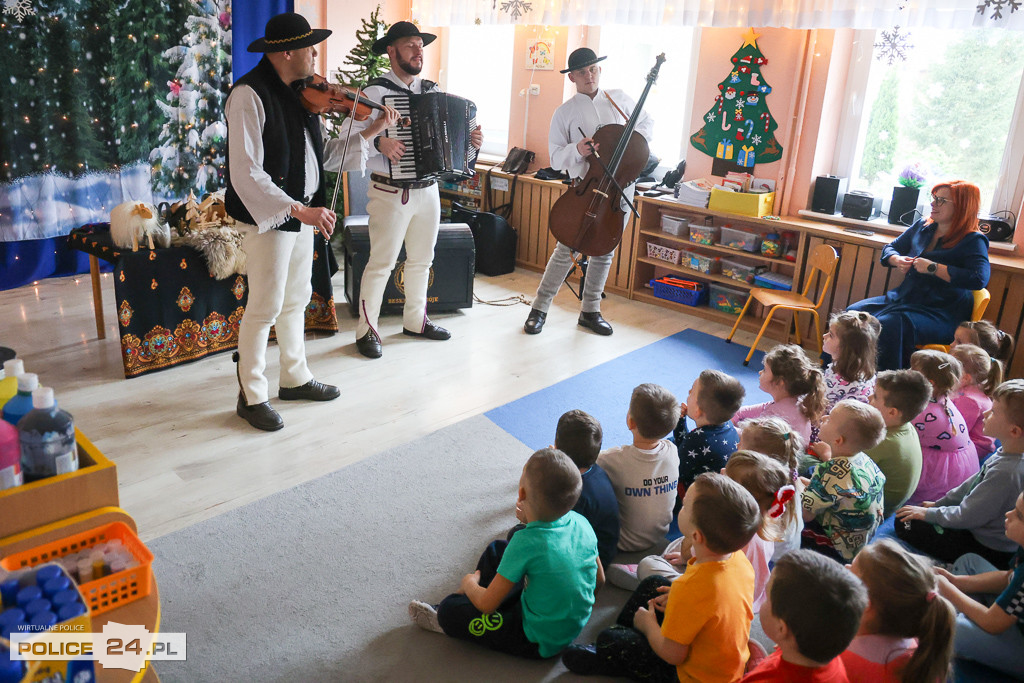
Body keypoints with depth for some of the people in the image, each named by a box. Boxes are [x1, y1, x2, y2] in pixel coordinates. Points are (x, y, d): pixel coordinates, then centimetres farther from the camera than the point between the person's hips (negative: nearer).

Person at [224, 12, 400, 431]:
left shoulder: (301, 94, 8)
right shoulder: (250, 95, -18)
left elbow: (323, 155, 10)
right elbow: (246, 175, -25)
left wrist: (371, 132, 2)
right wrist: (298, 209, -31)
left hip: (302, 214, 8)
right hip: (268, 217, -8)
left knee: (296, 300, 18)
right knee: (265, 308, 0)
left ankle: (295, 378, 35)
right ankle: (251, 397, 16)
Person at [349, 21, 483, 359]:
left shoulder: (432, 90, 10)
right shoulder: (376, 91, -9)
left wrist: (470, 139, 0)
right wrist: (379, 143, -31)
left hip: (428, 190, 7)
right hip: (390, 193, -6)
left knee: (422, 259, 16)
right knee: (381, 263, 0)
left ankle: (415, 320, 32)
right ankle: (366, 329, 13)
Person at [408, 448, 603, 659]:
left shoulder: (525, 542, -31)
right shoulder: (581, 523, -13)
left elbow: (487, 604, -21)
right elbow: (599, 580, 5)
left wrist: (470, 583, 4)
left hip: (540, 643, -7)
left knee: (449, 612, -5)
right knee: (496, 550, 15)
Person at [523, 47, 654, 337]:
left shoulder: (619, 98, 8)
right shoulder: (565, 113, 0)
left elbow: (647, 122, 20)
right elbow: (556, 158, -2)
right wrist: (576, 150, -22)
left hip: (620, 187, 4)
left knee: (605, 250, 11)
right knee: (567, 250, -7)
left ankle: (590, 311, 23)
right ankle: (539, 308, 6)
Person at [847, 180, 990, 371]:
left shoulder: (973, 241, -7)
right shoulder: (922, 227, 13)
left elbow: (980, 278, -23)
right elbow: (890, 248, 23)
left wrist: (933, 268, -23)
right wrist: (897, 260, -2)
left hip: (940, 312, -7)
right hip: (903, 297, 7)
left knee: (888, 325, -34)